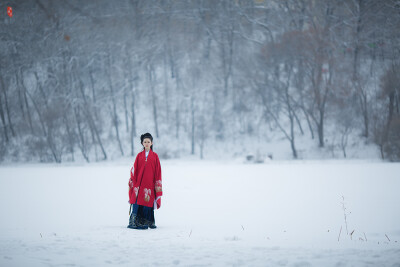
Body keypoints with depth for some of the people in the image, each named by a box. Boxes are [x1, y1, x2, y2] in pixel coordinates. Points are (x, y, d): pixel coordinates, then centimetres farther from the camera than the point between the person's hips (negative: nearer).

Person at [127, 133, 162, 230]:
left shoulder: (155, 156, 6)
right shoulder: (139, 155, 9)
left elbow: (158, 171, 4)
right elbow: (134, 170, 7)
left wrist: (158, 184, -3)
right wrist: (134, 183, -1)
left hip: (150, 183, -1)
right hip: (139, 183, 1)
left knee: (148, 202, -2)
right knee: (137, 202, -8)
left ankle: (149, 222, 7)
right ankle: (134, 222, -7)